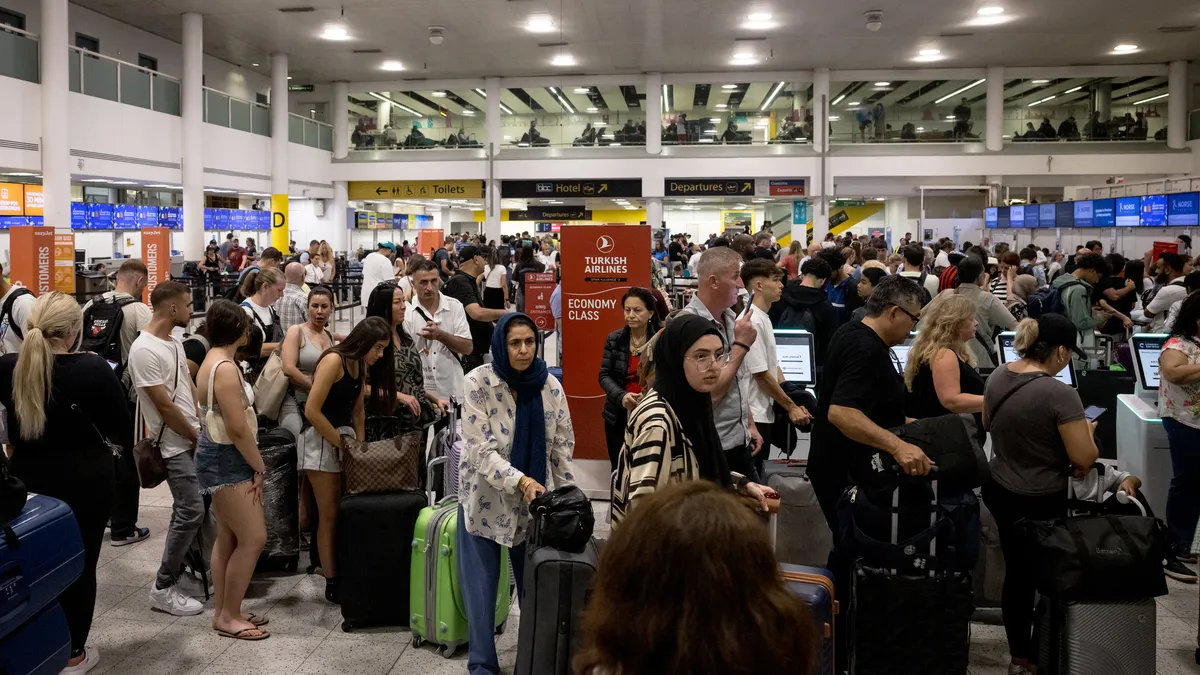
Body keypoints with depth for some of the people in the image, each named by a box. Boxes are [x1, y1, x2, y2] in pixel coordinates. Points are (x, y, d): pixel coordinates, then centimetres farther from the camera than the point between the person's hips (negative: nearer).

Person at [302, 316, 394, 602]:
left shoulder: (360, 364, 9)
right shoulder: (334, 360, -16)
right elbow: (311, 411, -20)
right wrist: (342, 443, -15)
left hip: (346, 436, 7)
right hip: (320, 439, -7)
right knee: (330, 516, -3)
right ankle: (332, 583, 4)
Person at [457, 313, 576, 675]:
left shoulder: (550, 386, -5)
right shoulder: (478, 382, -15)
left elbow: (562, 446, 2)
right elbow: (480, 449, -20)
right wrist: (520, 481, -32)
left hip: (536, 500, 2)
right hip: (486, 499, -2)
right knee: (482, 587, 5)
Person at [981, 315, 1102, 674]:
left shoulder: (998, 375, -3)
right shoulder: (1060, 394, -25)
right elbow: (1083, 459, -20)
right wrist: (1086, 429, -1)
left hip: (999, 491, 7)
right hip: (1041, 503, -7)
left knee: (1016, 573, 20)